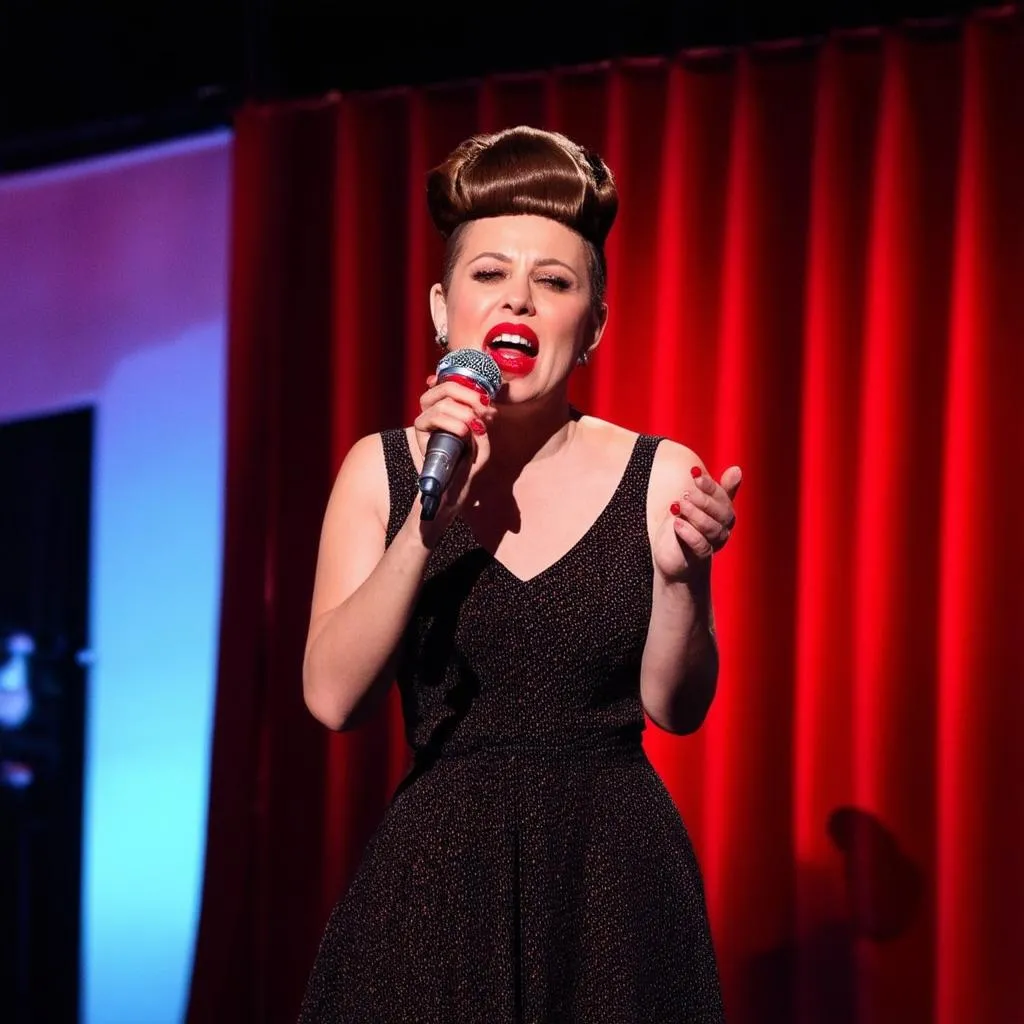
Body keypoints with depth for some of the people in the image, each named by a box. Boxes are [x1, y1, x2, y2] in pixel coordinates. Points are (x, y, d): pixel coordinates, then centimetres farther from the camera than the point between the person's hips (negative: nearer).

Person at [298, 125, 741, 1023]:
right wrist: (429, 520, -18)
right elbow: (333, 697, -8)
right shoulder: (382, 470, 1)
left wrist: (682, 575, -20)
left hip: (614, 878, 0)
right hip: (439, 873, 0)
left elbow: (675, 708, -3)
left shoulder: (658, 476, -2)